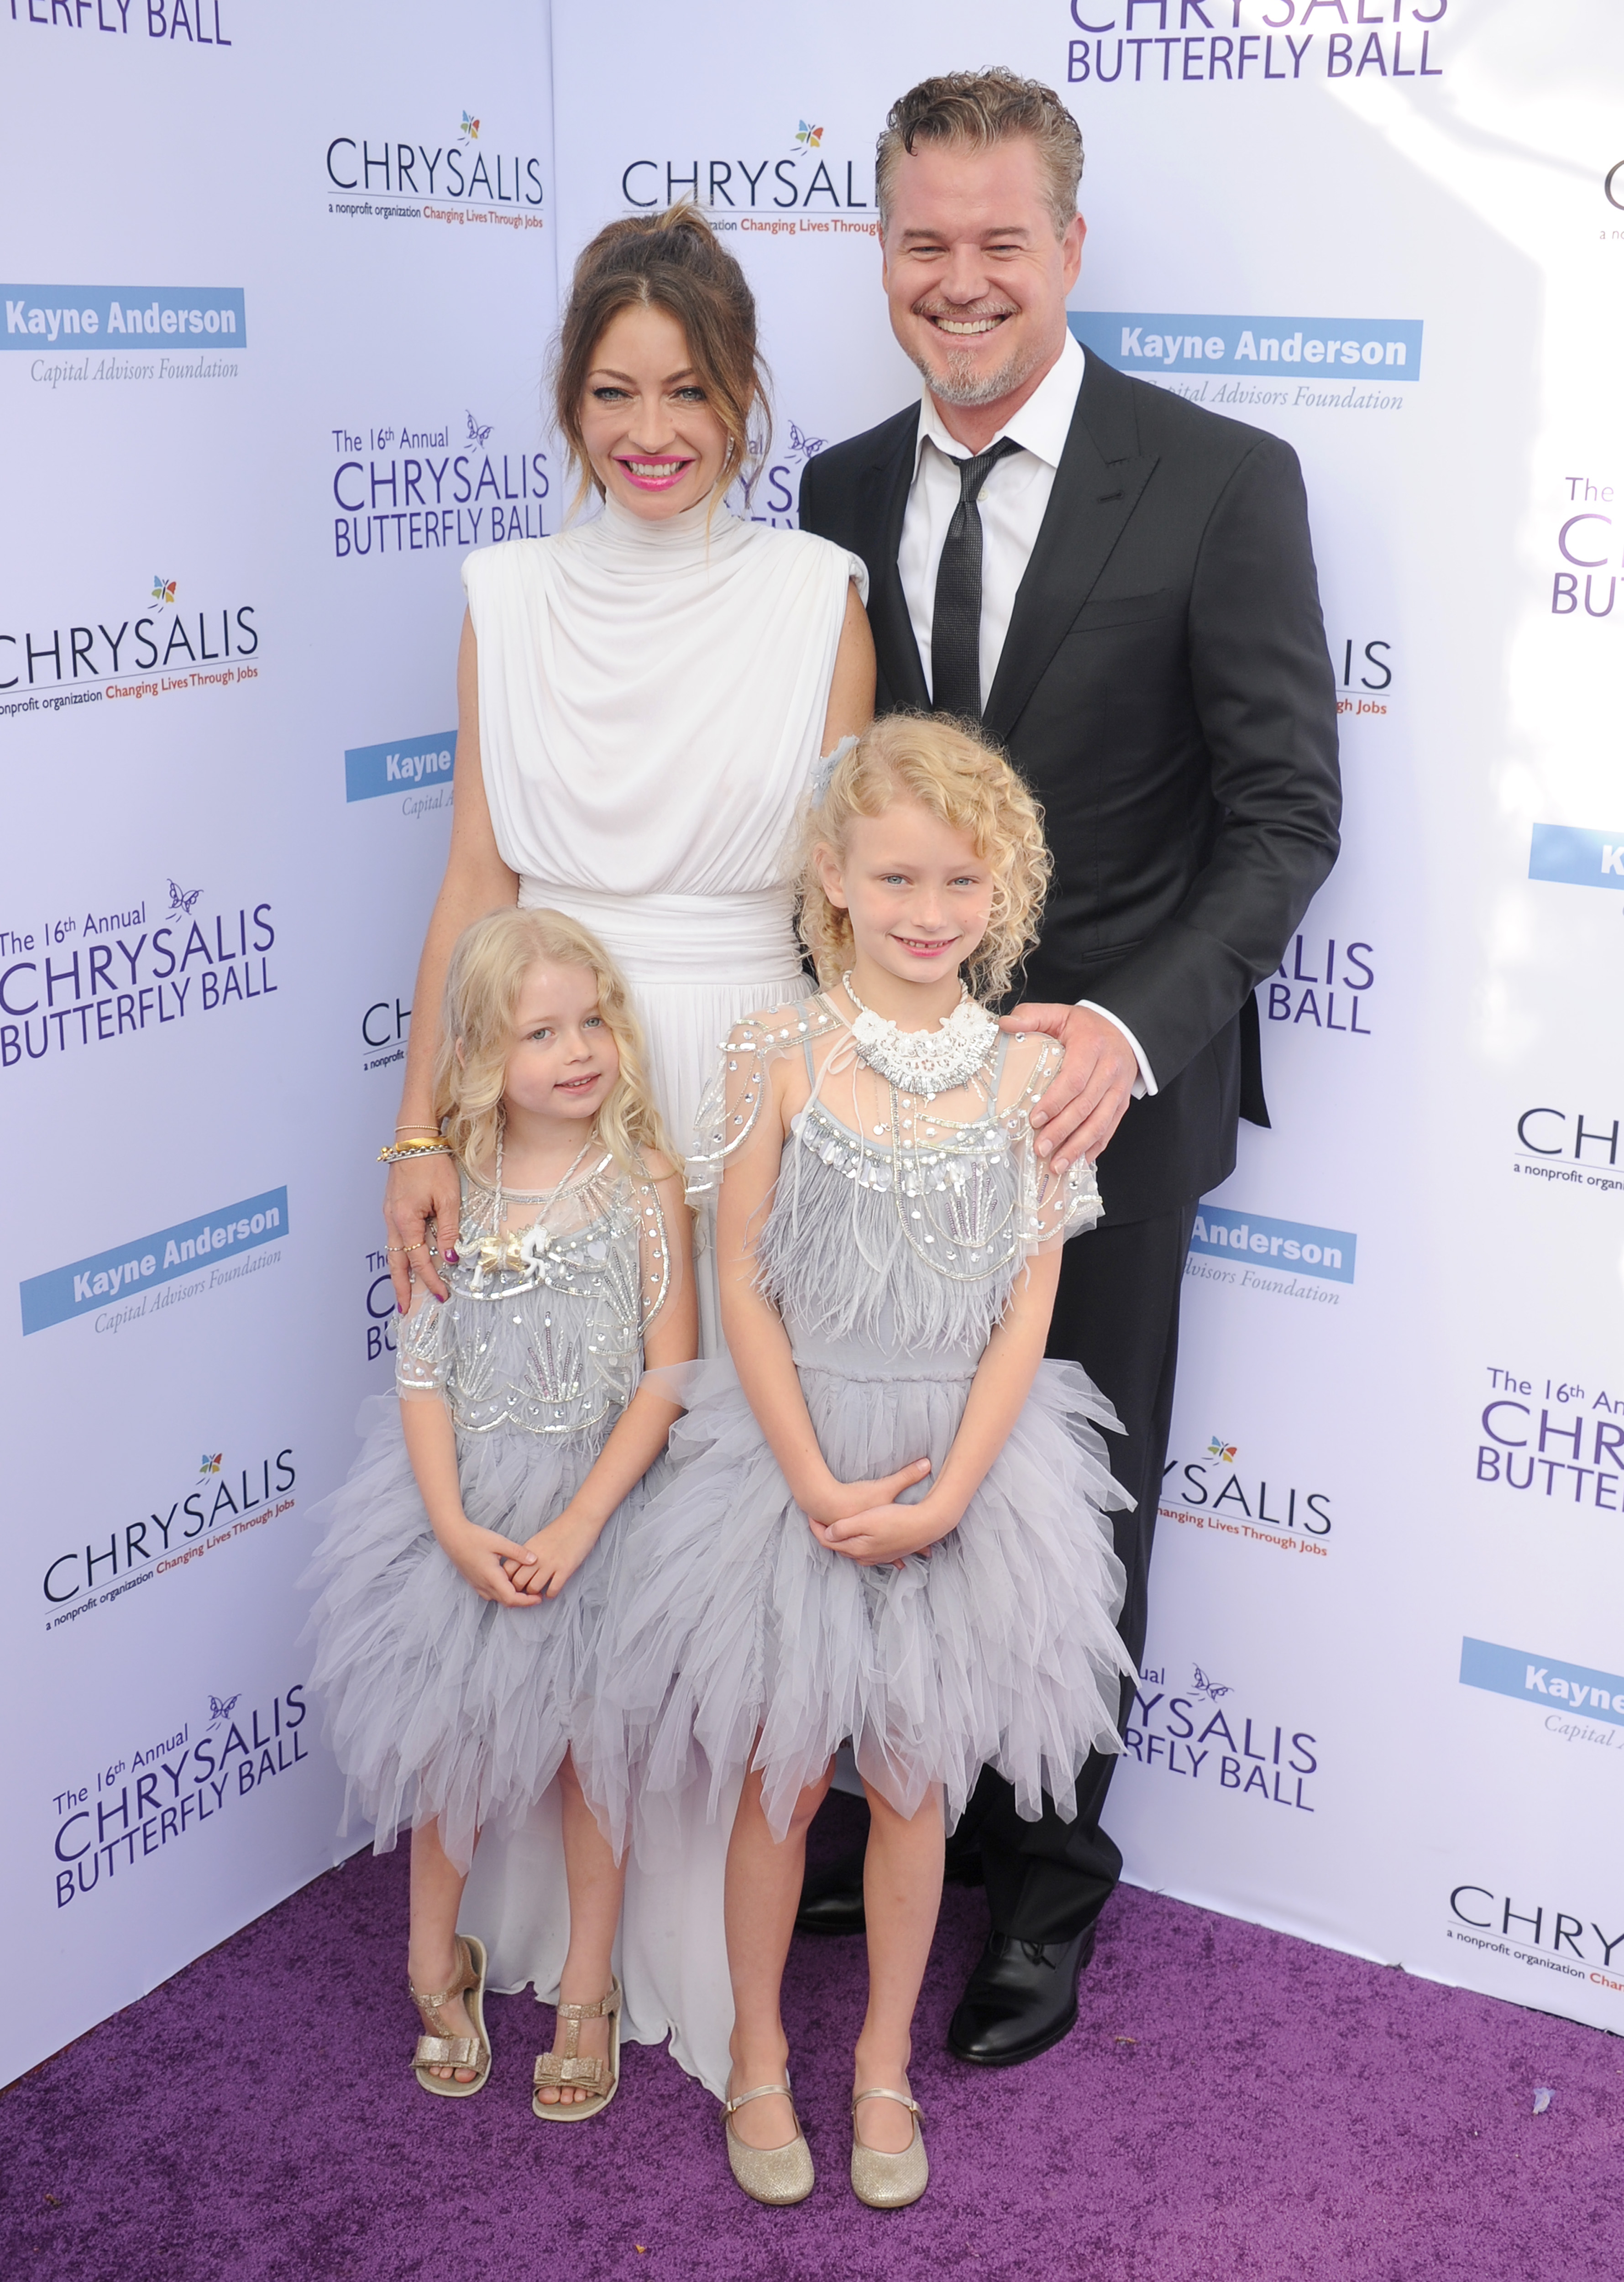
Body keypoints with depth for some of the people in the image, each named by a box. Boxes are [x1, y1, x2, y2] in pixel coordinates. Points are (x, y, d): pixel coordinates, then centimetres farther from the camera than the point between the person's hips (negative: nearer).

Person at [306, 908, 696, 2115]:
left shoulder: (644, 1182, -10)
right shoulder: (451, 1186, -4)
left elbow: (668, 1376, -12)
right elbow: (424, 1368, -4)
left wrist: (573, 1529, -19)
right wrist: (454, 1525, -17)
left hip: (601, 1492, -2)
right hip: (462, 1498, 2)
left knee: (591, 1741, 9)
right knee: (449, 1732, 11)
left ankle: (587, 1991, 28)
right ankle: (439, 1962, 35)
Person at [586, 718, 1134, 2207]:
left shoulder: (1031, 1073, -5)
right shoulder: (781, 1055, -9)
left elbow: (1028, 1310, -5)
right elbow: (744, 1287, -7)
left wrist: (940, 1495, -12)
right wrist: (821, 1485, -13)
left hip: (964, 1467, 1)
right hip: (795, 1457, -1)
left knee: (913, 1788, 13)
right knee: (783, 1778, 12)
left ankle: (885, 2061, 35)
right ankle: (758, 2055, 34)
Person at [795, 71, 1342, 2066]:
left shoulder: (1221, 483, -10)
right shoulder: (842, 493, 5)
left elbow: (1286, 812, -12)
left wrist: (1133, 1031, -25)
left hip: (1102, 1082, -3)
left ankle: (1049, 1881, 32)